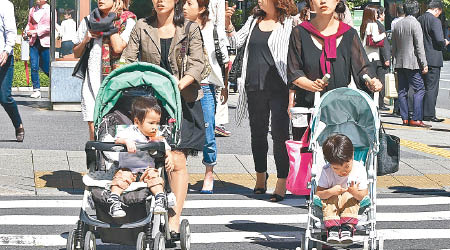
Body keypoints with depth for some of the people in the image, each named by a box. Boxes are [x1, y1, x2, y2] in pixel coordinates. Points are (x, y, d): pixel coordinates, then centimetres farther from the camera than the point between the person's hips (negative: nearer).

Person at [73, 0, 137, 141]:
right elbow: (76, 54, 21)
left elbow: (118, 47, -14)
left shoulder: (128, 21, 3)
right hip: (92, 80, 3)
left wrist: (111, 21, -4)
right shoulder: (89, 21, 15)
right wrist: (86, 40, 2)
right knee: (94, 130, -3)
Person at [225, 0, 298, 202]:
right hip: (255, 87, 5)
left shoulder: (289, 24, -4)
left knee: (279, 133, -6)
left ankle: (282, 182, 0)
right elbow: (237, 42, 14)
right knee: (257, 132, 14)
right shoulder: (254, 20, 14)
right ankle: (260, 175, 30)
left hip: (279, 87, -5)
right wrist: (228, 24, -2)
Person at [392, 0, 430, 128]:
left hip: (399, 63, 7)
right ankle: (416, 119, -12)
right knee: (419, 89, -5)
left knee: (402, 91, 8)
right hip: (412, 63, -7)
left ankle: (405, 118, 7)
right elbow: (419, 46, -12)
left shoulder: (397, 25, 10)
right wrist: (424, 64, -9)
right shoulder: (415, 24, -10)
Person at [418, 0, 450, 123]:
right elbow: (439, 40, -21)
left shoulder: (419, 20, 8)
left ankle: (421, 113, 18)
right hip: (433, 59, -7)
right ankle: (429, 114, -3)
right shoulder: (435, 21, -14)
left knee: (423, 87, 14)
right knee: (432, 88, -3)